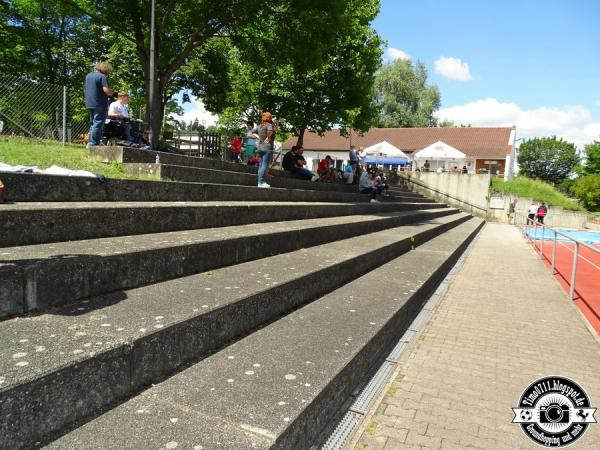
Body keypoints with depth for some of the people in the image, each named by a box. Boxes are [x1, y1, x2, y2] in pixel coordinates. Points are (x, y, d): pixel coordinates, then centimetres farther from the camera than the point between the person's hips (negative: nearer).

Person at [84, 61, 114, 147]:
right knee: (98, 124, -7)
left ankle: (90, 142, 18)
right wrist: (113, 93, -4)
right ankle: (94, 143, -10)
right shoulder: (102, 76, -10)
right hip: (100, 104, -8)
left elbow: (84, 90, 23)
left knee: (93, 123, 16)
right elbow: (106, 90, -22)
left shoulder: (88, 76, 17)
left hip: (89, 104, 8)